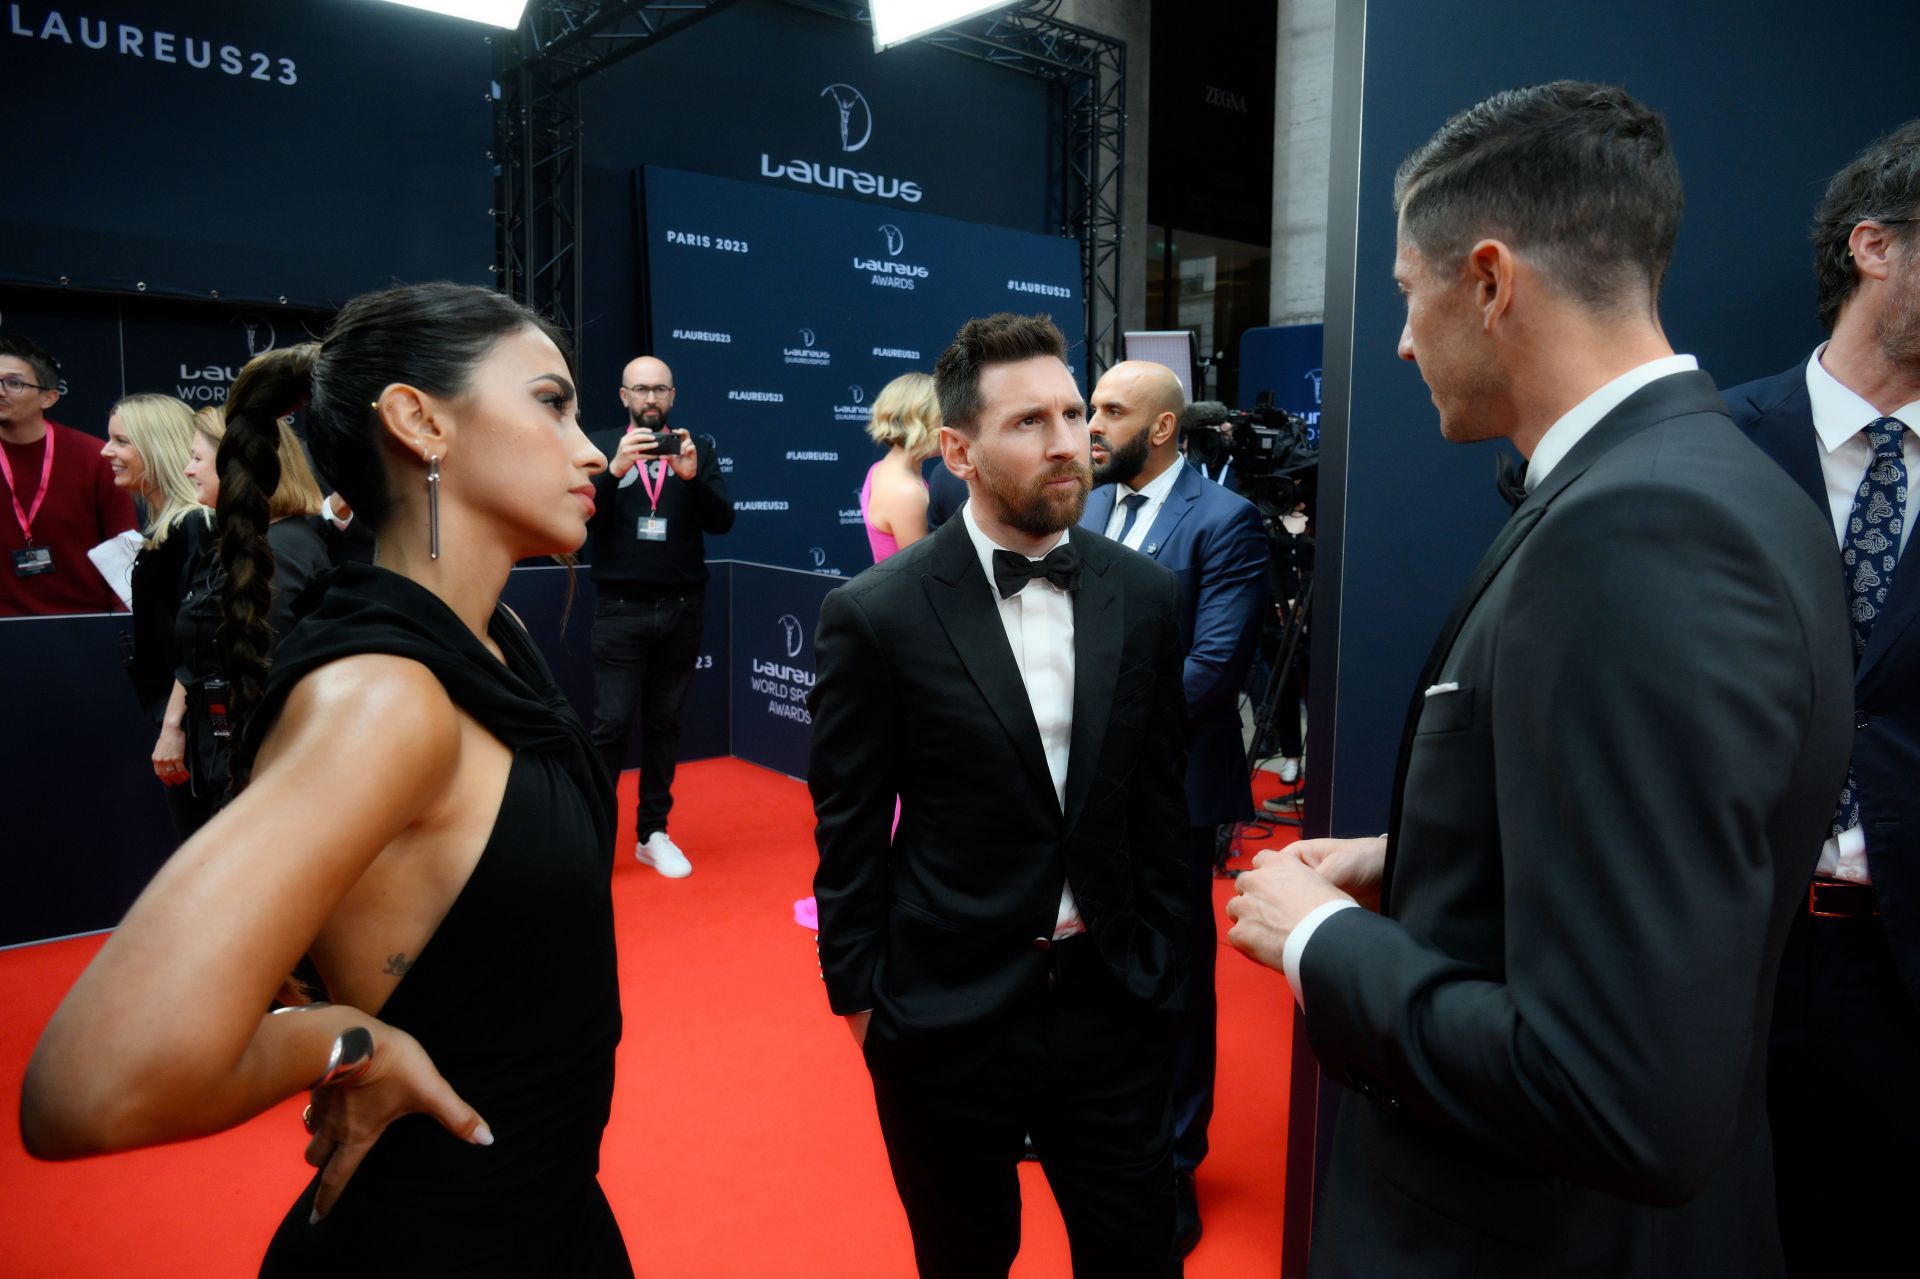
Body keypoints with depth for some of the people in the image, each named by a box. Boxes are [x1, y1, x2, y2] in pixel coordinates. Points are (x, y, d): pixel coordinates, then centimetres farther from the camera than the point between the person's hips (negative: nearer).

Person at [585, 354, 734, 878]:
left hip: (682, 609, 2)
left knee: (664, 724, 10)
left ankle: (653, 833, 20)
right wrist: (616, 470, -23)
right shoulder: (601, 446, 3)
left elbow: (722, 521, -4)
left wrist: (692, 476, -20)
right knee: (611, 724, -4)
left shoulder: (699, 448, 5)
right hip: (620, 609, -2)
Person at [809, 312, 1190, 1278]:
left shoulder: (1145, 597, -2)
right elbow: (849, 834, -6)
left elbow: (1160, 802, 6)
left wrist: (1161, 966, 9)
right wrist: (861, 1000, -3)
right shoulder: (875, 616, -13)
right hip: (947, 1018, -2)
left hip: (1109, 1005, 3)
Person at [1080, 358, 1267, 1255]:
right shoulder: (1084, 510, 7)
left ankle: (1174, 1161, 29)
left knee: (1173, 976, 10)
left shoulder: (1224, 520, -12)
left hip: (1166, 784, -5)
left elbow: (1216, 664, -19)